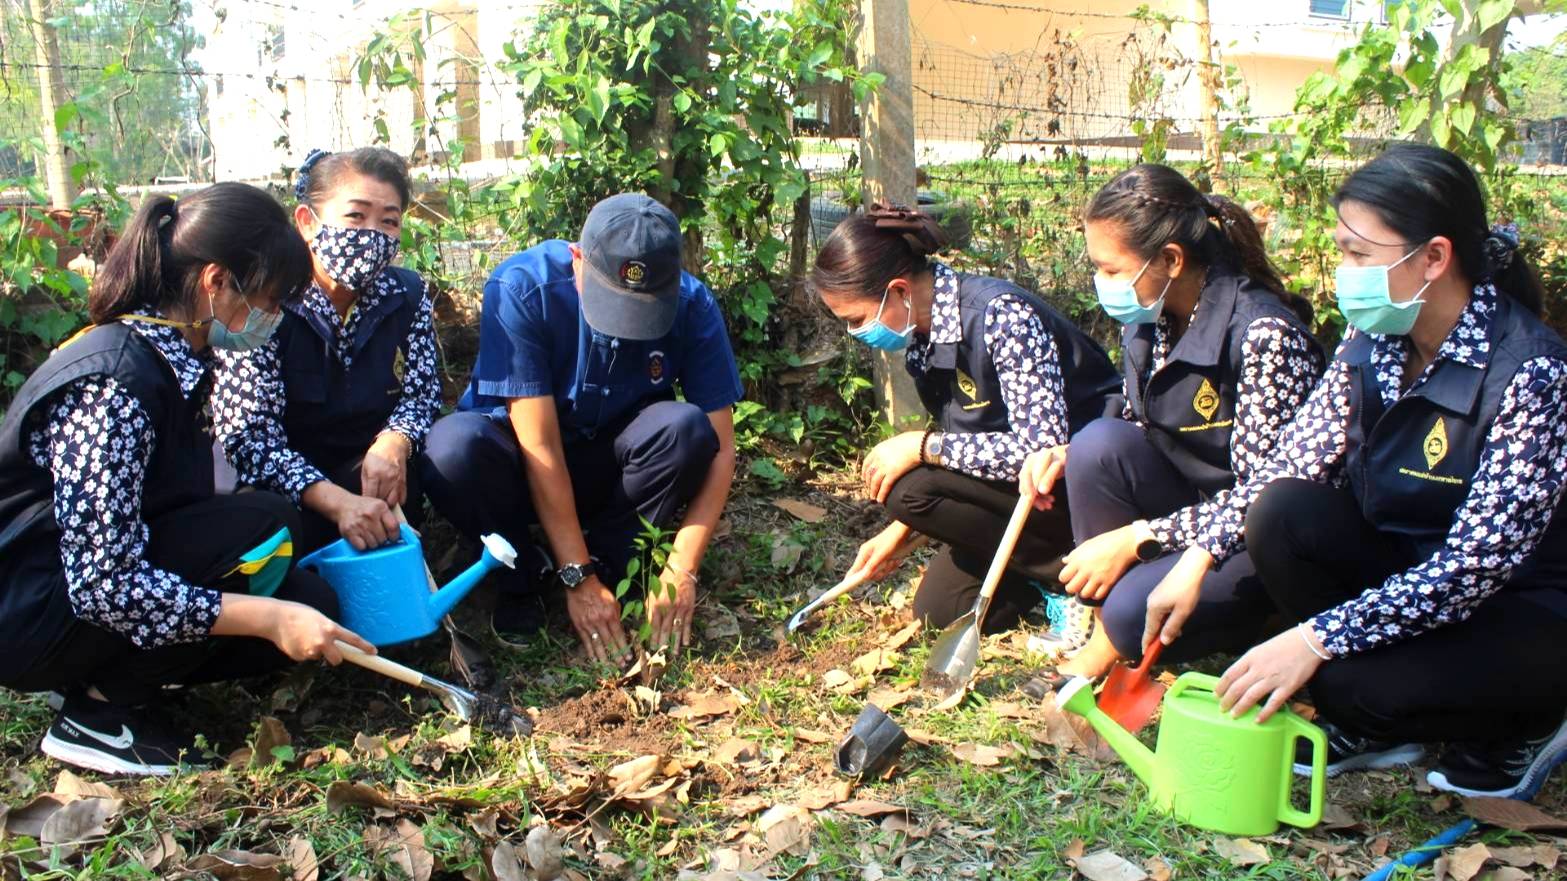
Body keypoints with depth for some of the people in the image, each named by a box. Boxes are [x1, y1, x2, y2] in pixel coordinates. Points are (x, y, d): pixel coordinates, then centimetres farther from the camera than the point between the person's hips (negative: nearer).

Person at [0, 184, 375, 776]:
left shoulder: (172, 360, 1)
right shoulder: (117, 383, -27)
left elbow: (182, 515, 7)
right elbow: (105, 586, -30)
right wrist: (270, 618, -28)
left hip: (91, 578, 8)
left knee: (311, 606, -4)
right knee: (262, 531, -24)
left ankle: (114, 684, 7)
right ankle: (99, 711, -9)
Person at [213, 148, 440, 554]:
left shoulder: (408, 294, -3)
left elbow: (421, 389, -3)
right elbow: (248, 434, -24)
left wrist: (393, 443, -29)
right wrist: (337, 501, -40)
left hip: (372, 469, 3)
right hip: (286, 495, -3)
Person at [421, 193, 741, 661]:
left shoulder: (692, 304, -19)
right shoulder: (521, 288, -27)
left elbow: (719, 447, -17)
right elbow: (539, 446, -28)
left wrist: (682, 569, -25)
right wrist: (577, 577, -29)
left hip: (610, 466, 2)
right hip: (526, 474, -1)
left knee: (686, 427, -30)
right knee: (453, 446, -35)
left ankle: (613, 567, -9)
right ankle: (520, 581, -7)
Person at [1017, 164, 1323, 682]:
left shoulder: (1264, 334, -23)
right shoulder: (1147, 320, -2)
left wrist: (1133, 538, -26)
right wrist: (1067, 457, -10)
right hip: (1192, 511, 7)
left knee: (1134, 609, -32)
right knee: (1099, 442, -21)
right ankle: (1093, 624, -12)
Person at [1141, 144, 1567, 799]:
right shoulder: (1375, 343, -6)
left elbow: (1474, 566, -29)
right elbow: (1290, 465, -1)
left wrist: (1314, 640, -33)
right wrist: (1199, 558, -14)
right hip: (1409, 579, 6)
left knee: (1357, 683, -32)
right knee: (1282, 513, -20)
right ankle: (1374, 731, 0)